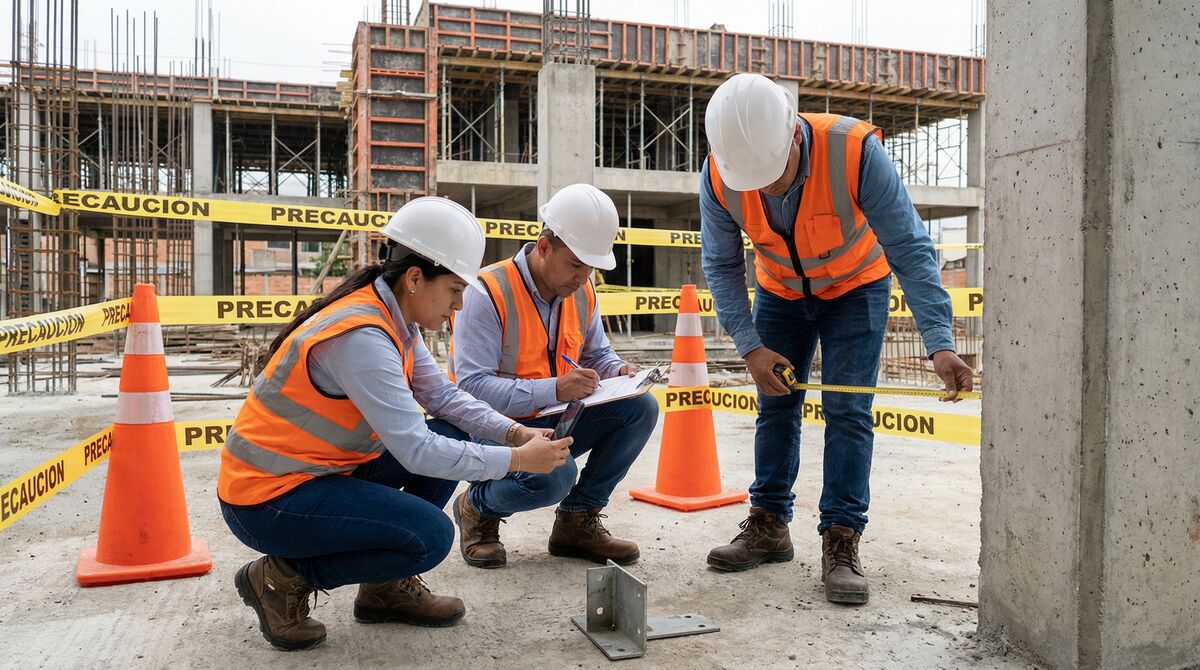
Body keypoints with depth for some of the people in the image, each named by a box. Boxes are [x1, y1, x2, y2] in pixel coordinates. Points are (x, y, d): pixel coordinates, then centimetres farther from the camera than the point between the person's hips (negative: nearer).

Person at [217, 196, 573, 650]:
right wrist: (517, 460, -23)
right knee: (431, 537, -20)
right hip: (265, 498, -9)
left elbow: (442, 395, 4)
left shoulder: (394, 319, 0)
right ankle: (282, 579, -1)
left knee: (451, 437, 3)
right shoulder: (361, 337, -28)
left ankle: (387, 586, 10)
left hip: (320, 472, 9)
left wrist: (515, 432, -9)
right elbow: (415, 451, -29)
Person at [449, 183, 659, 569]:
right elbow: (472, 388, -27)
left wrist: (618, 370, -8)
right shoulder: (488, 294, -21)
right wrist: (553, 389, -36)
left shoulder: (581, 294, 2)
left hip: (555, 422, 7)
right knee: (555, 477, -36)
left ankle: (577, 520, 2)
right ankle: (476, 508, 0)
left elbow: (596, 353, 18)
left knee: (641, 408, -12)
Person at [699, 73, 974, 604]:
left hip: (855, 287, -3)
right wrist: (749, 346, -23)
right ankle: (769, 527, 18)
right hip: (779, 292, 3)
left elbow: (909, 250, -32)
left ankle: (841, 543, -2)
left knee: (847, 411, -9)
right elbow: (721, 265, -15)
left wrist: (939, 343, -40)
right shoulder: (718, 176, -27)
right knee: (775, 407, 5)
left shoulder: (855, 151, -36)